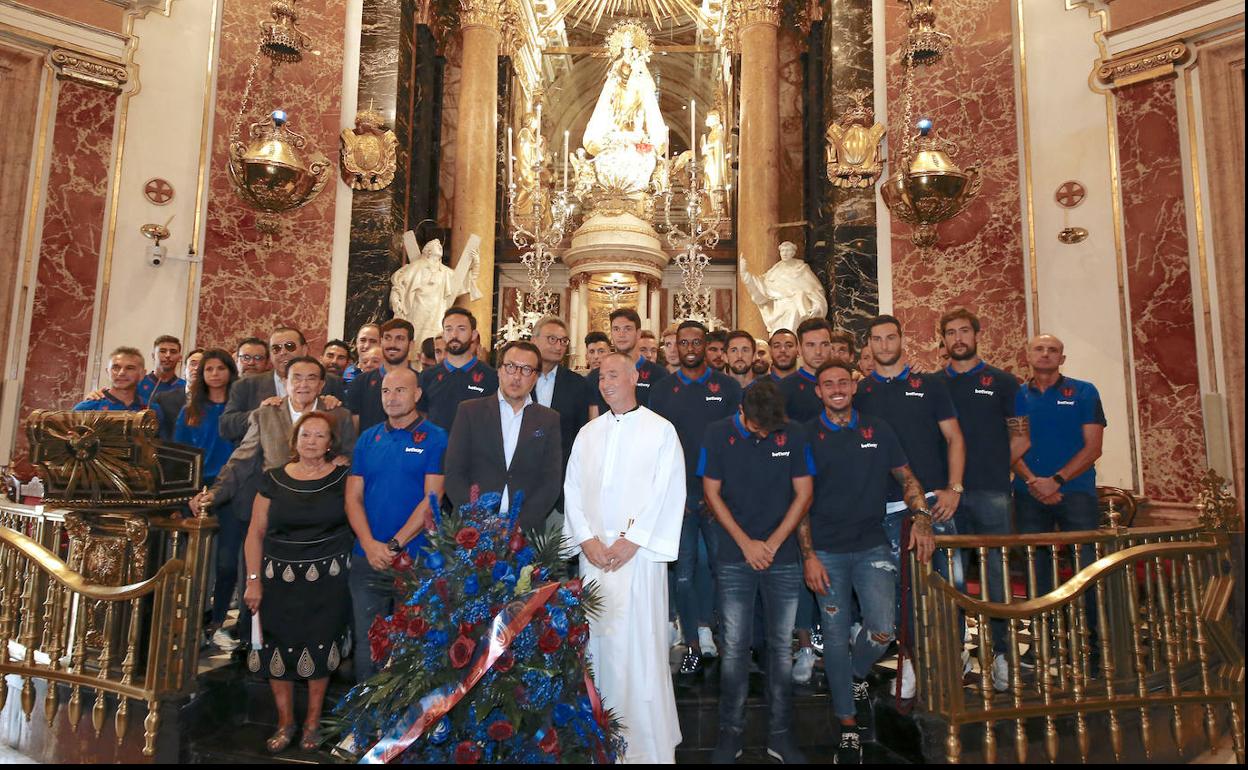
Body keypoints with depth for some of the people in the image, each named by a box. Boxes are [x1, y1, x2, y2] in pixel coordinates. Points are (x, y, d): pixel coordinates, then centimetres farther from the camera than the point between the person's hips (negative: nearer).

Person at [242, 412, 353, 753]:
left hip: (327, 580, -1)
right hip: (280, 578, 1)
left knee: (319, 649, 6)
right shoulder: (274, 479, 2)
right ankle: (285, 723, 26)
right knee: (279, 649, 6)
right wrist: (254, 580, -1)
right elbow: (256, 533, 3)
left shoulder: (343, 477, -1)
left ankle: (312, 723, 25)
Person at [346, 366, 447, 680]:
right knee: (367, 642, 12)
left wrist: (395, 544, -16)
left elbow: (432, 499, -11)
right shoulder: (367, 439, 9)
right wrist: (370, 544, -10)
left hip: (416, 559, -3)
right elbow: (353, 497, 4)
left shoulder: (435, 438, -4)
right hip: (367, 559, 4)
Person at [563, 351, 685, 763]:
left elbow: (667, 493, -7)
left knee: (638, 644, -4)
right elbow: (572, 489, 9)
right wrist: (587, 539, -4)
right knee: (598, 640, 7)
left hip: (638, 554, -4)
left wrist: (631, 541, -12)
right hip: (593, 554, 4)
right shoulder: (588, 433, 13)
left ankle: (648, 744, 9)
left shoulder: (661, 431, 0)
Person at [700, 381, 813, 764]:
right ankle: (731, 731, 17)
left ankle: (780, 733, 20)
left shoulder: (794, 435, -1)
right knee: (734, 647, 3)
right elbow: (712, 493, -1)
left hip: (783, 558, 1)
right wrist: (746, 543, -6)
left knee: (782, 647, 7)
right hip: (735, 559, -1)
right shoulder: (718, 434, -4)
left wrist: (773, 543, -6)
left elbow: (803, 493, 1)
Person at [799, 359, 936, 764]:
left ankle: (856, 674, 23)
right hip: (827, 551, -1)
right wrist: (808, 555, -8)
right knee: (836, 637, 3)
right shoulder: (808, 435, -1)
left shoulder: (877, 430, 7)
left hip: (872, 545, 1)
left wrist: (920, 518, -6)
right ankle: (848, 726, 20)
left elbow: (906, 477, 13)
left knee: (882, 629, -12)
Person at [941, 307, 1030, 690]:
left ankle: (1001, 652, 11)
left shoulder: (1001, 381, 8)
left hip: (991, 492, -1)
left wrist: (993, 468, 2)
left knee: (998, 572, 0)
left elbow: (1021, 436, 7)